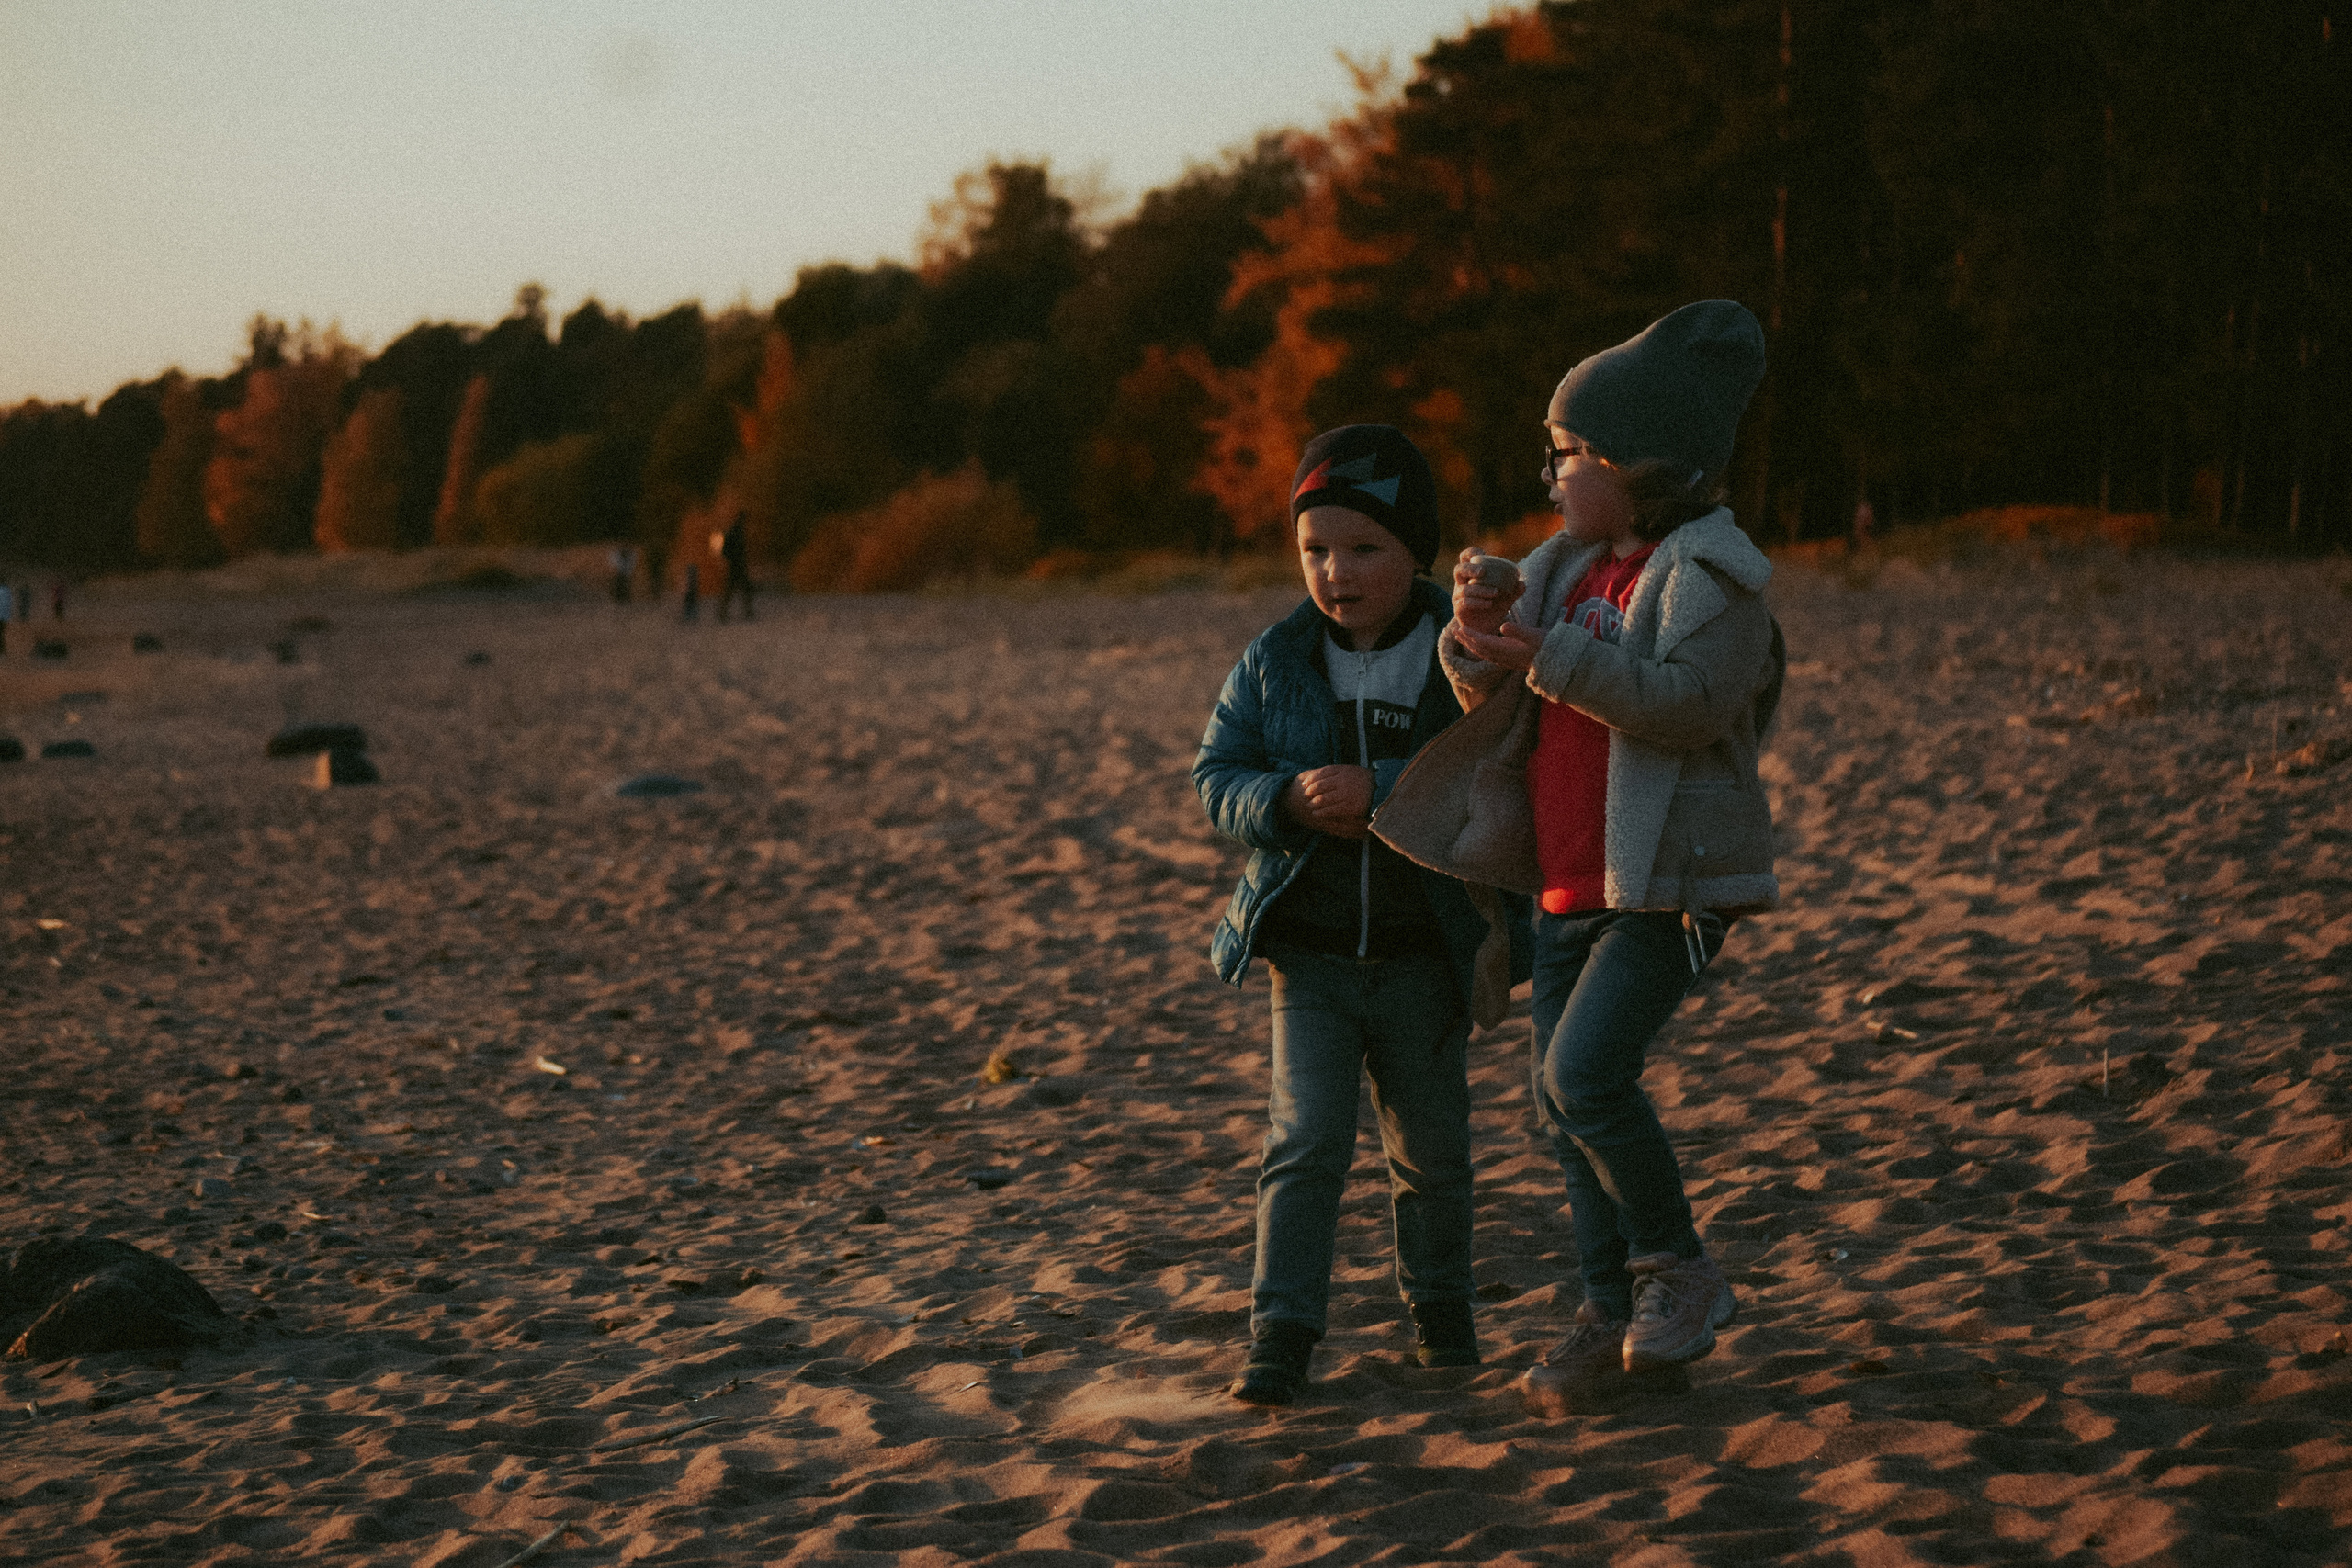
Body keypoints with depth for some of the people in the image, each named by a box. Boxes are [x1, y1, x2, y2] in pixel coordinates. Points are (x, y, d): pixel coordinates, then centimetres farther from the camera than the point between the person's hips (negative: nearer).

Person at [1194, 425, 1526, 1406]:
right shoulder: (1274, 664, -1)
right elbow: (1217, 780, 1)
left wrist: (1380, 795, -24)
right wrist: (1287, 800, -19)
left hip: (1427, 956, 0)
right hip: (1310, 952, 0)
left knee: (1431, 1152, 14)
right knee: (1304, 1143, -8)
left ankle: (1439, 1306, 34)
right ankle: (1280, 1335, -4)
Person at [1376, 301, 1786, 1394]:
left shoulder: (1709, 570, -11)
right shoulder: (1568, 568, 13)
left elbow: (1687, 700, -26)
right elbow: (1496, 705, 15)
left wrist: (1548, 654, -29)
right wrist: (1480, 640, -7)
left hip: (1670, 883, -9)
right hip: (1573, 885, 9)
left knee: (1585, 1071, -20)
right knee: (1560, 1097, 8)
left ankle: (1678, 1270, -2)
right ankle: (1615, 1308, 17)